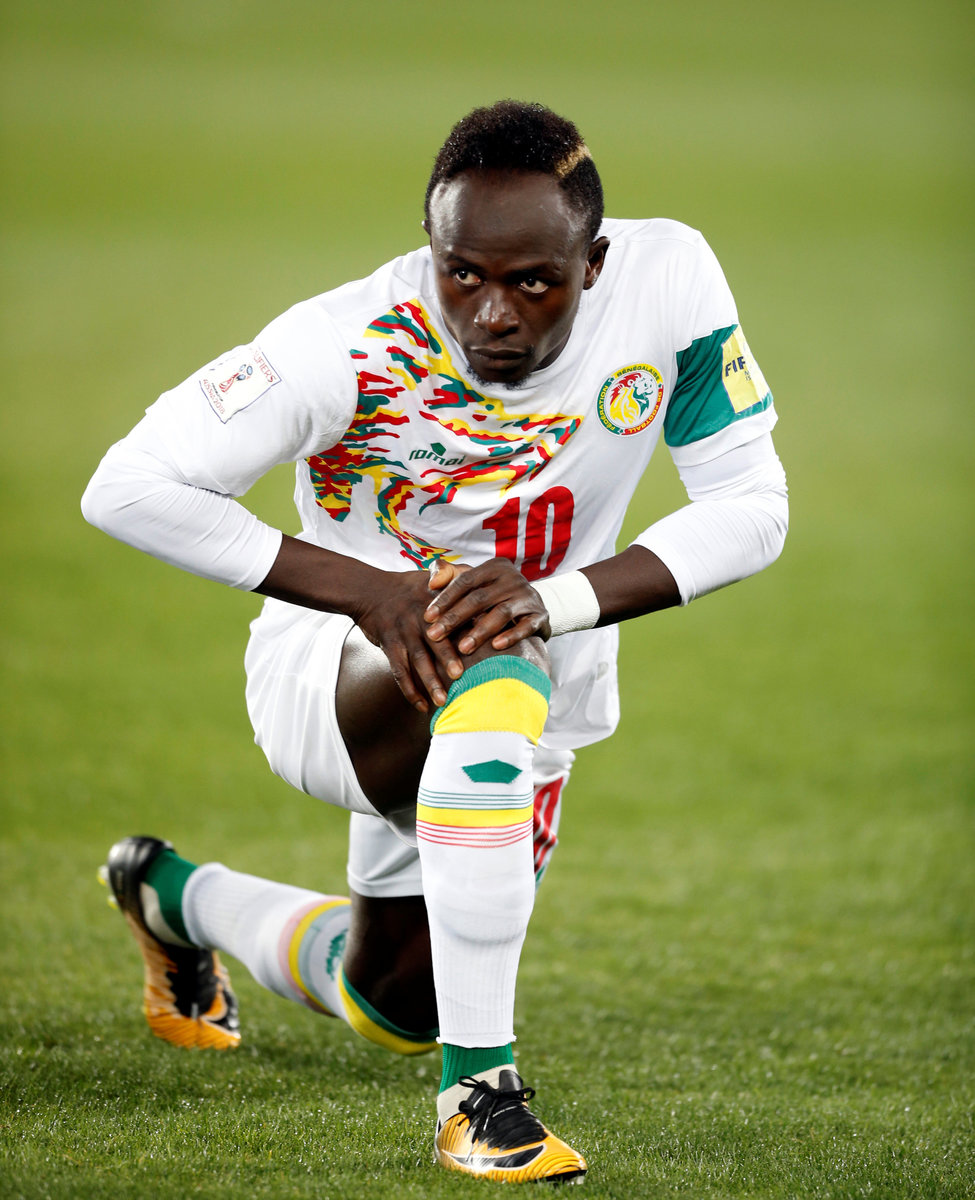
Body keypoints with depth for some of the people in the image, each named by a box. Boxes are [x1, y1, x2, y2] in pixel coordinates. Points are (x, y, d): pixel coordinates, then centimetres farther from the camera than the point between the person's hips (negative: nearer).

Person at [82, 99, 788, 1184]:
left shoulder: (666, 283, -23)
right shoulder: (350, 349, -30)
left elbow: (750, 508, -19)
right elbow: (127, 488, -29)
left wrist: (554, 598, -35)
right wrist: (369, 592, -36)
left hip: (543, 693, 5)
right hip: (332, 671, -5)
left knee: (396, 1008, 22)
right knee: (492, 684, -40)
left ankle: (178, 897, 52)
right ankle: (479, 1089, -31)